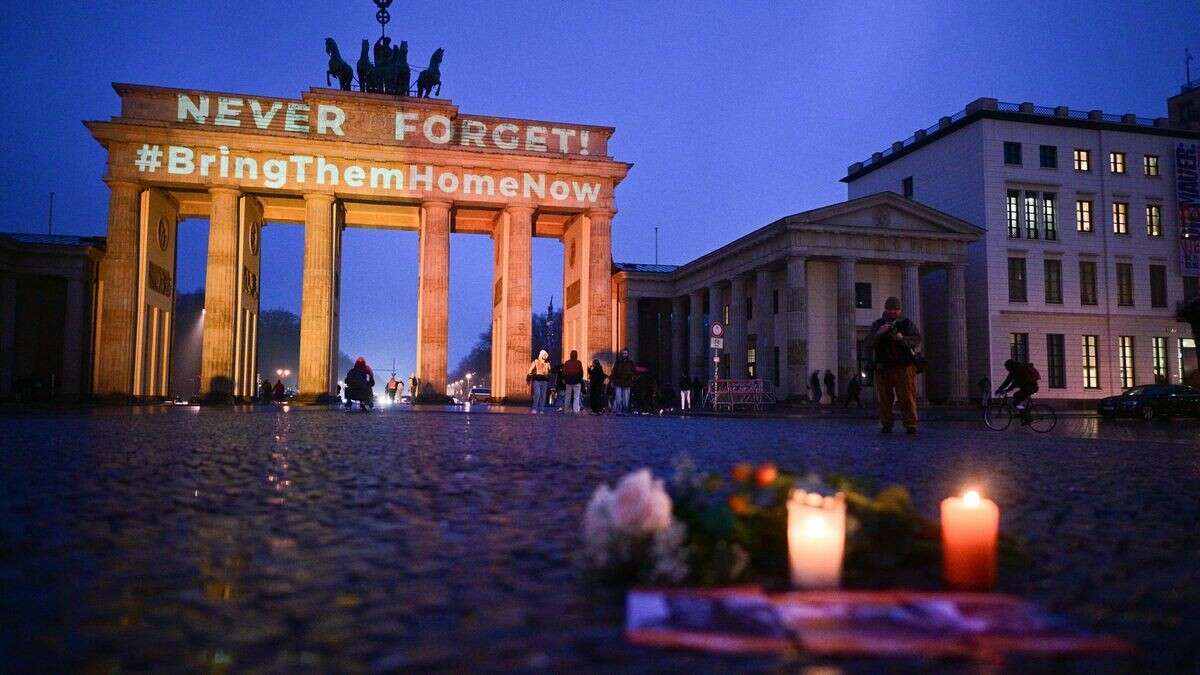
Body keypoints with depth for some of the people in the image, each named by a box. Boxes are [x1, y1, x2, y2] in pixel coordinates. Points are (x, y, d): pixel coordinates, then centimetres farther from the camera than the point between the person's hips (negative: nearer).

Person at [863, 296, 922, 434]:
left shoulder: (907, 323, 10)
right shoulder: (877, 324, 11)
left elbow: (917, 340, -3)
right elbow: (867, 345, 1)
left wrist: (902, 339, -21)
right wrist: (878, 333, -17)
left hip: (904, 367, -1)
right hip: (883, 367, 1)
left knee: (907, 398, -4)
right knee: (885, 399, 1)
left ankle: (910, 425, 3)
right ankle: (886, 425, 10)